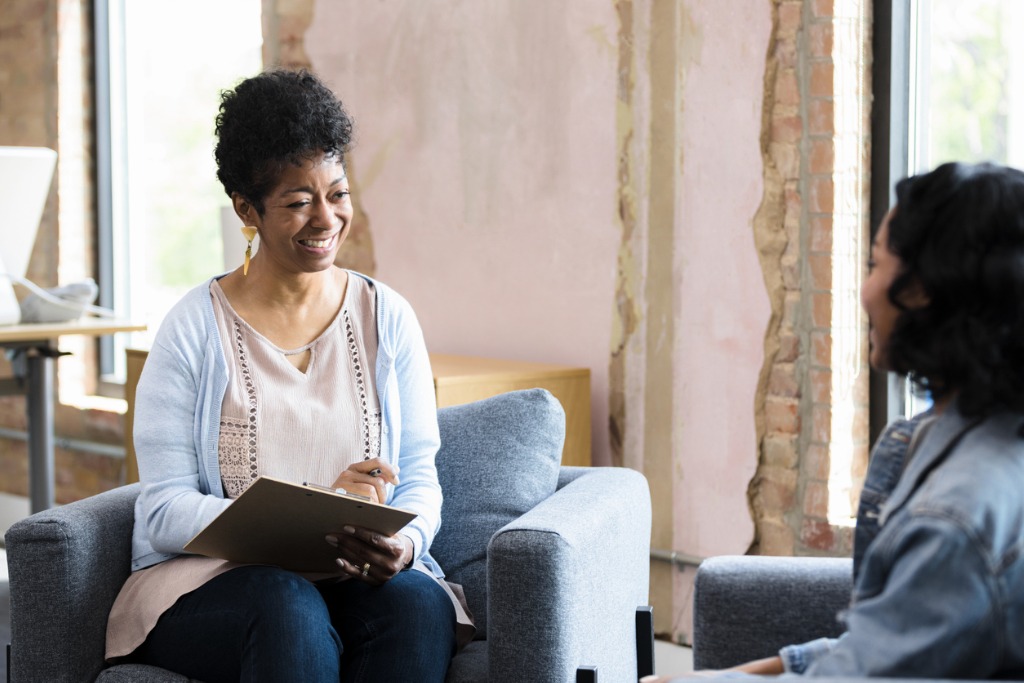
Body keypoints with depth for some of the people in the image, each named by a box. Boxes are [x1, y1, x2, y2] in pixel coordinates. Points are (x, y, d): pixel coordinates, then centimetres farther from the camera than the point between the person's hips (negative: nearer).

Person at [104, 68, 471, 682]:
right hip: (214, 578, -2)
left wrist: (404, 542, -16)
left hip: (360, 578, 3)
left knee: (418, 601, -32)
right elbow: (165, 514, -7)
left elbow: (419, 477, 9)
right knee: (287, 607, -37)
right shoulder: (195, 328, 0)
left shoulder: (388, 319, 10)